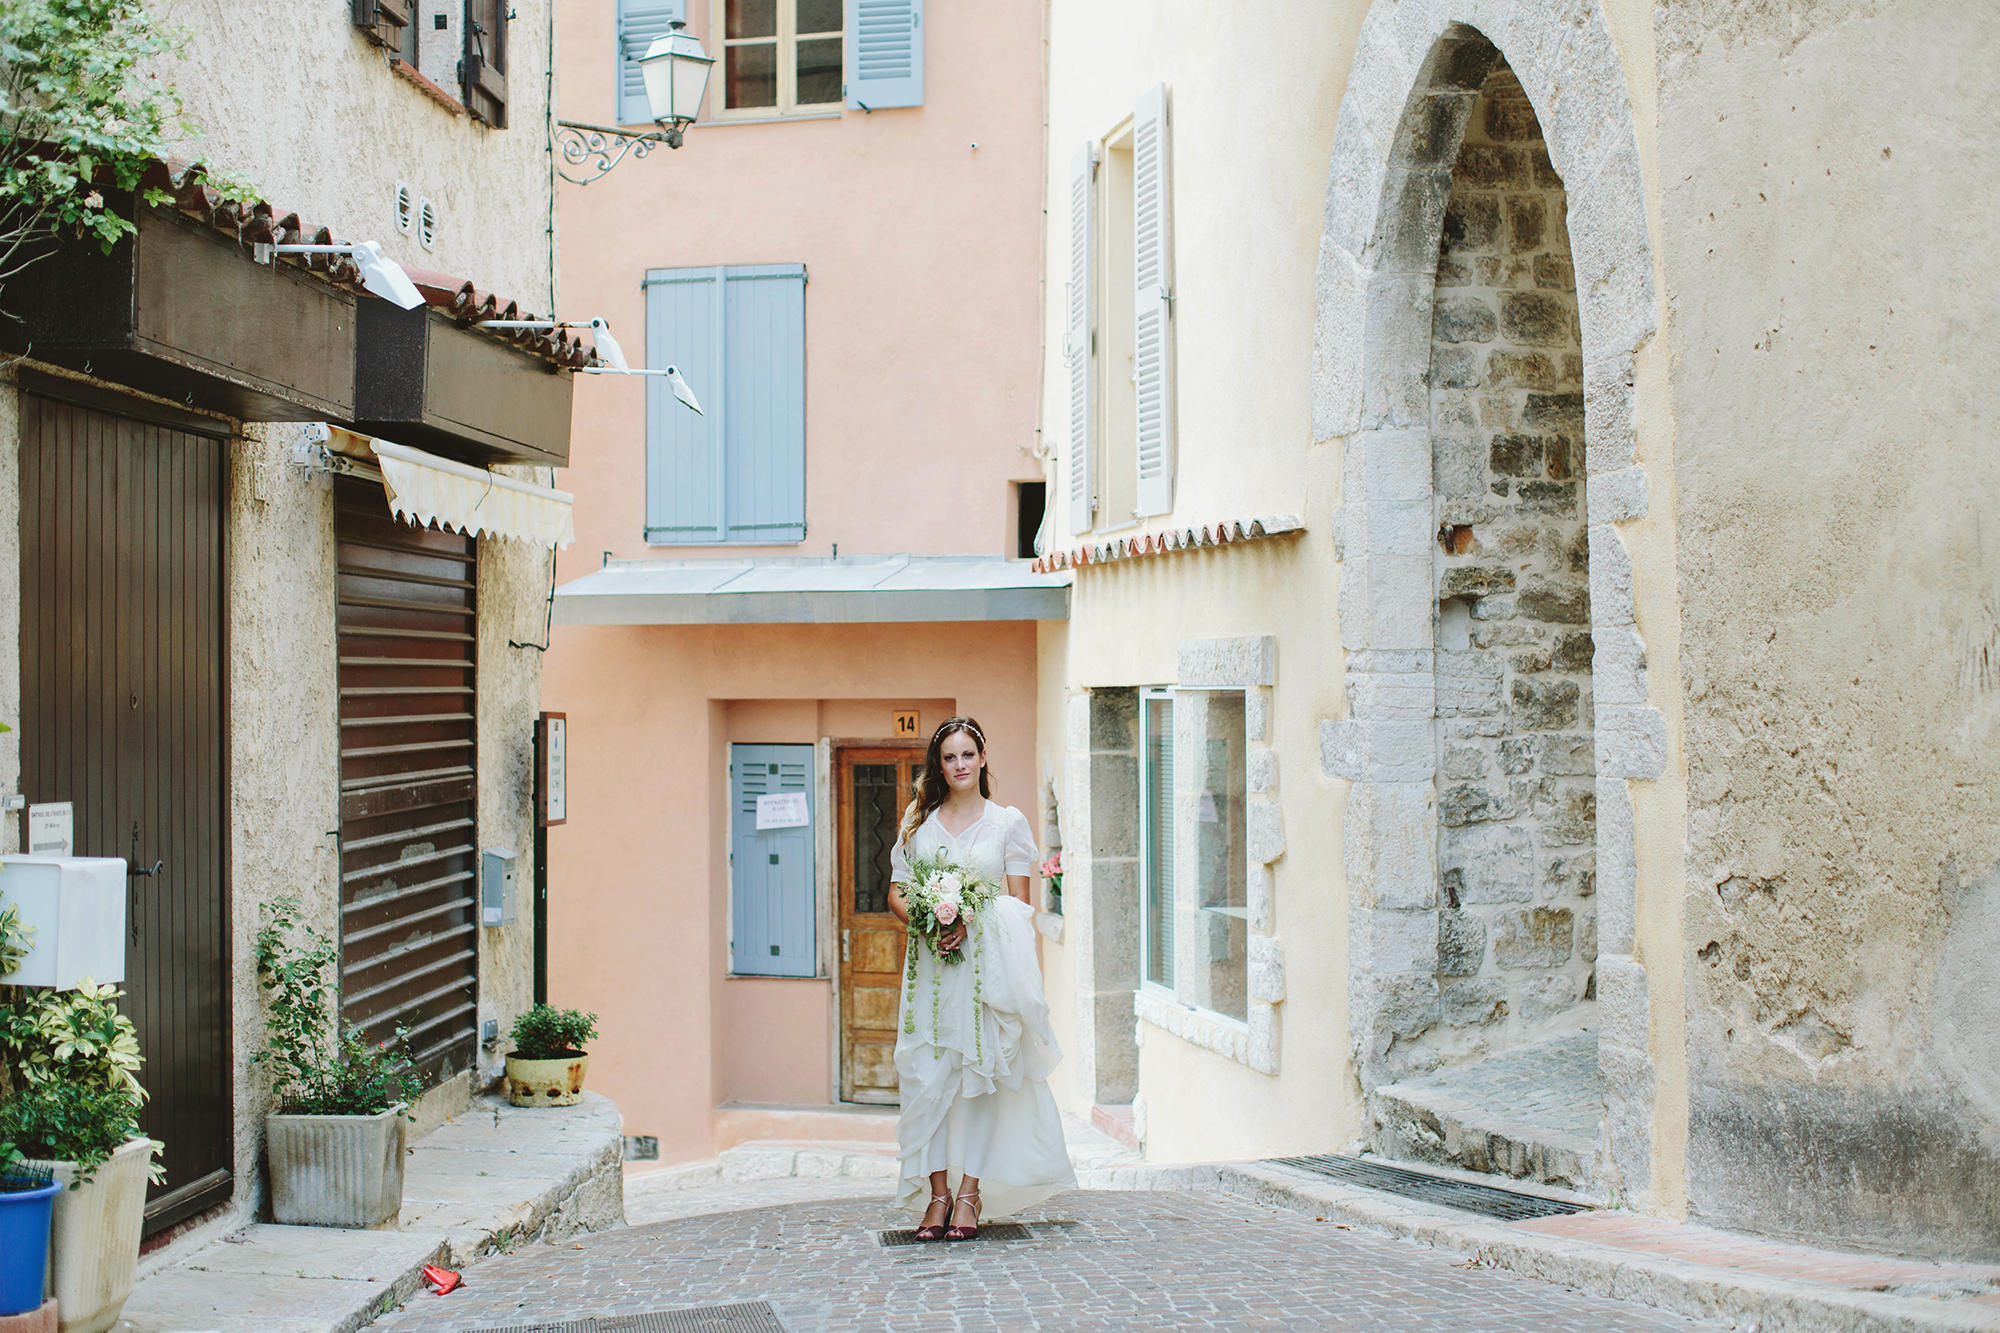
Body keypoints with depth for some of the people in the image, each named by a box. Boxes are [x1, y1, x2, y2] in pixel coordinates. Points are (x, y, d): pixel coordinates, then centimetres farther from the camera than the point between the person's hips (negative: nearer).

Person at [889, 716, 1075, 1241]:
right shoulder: (919, 824, 12)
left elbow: (1019, 902, 2)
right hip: (931, 962, 2)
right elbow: (896, 893, 10)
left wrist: (972, 925, -14)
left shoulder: (1009, 822, 6)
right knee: (927, 1075, -4)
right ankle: (937, 1192, 4)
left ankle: (970, 1190, 3)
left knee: (983, 1070, -3)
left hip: (988, 962, -1)